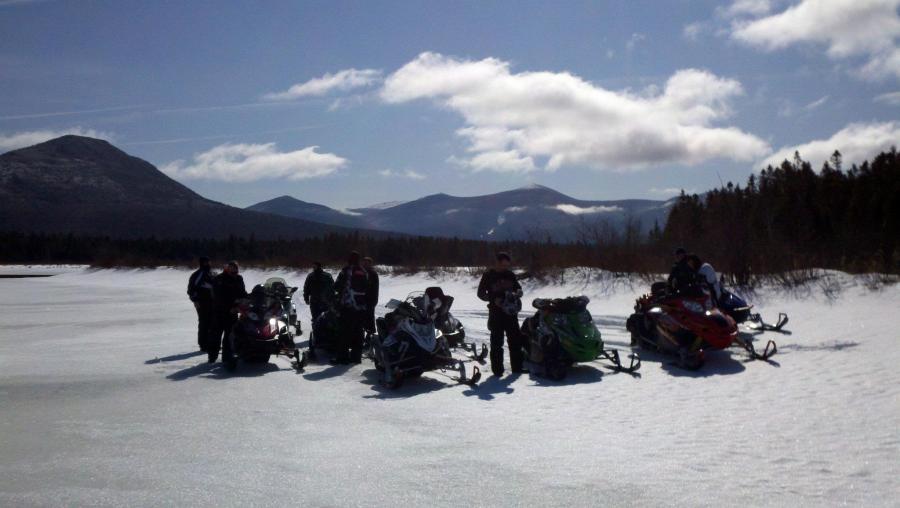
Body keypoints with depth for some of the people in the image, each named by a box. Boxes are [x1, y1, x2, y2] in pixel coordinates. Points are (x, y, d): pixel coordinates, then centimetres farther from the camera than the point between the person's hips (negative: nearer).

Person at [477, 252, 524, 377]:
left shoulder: (510, 275, 8)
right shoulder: (488, 275, -2)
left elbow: (518, 288, 18)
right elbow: (480, 293, -1)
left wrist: (517, 293, -6)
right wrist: (494, 299, -15)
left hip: (511, 311, 4)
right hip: (495, 312, -4)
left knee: (515, 340, 5)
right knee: (497, 342, -1)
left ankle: (517, 367, 13)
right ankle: (497, 369, 3)